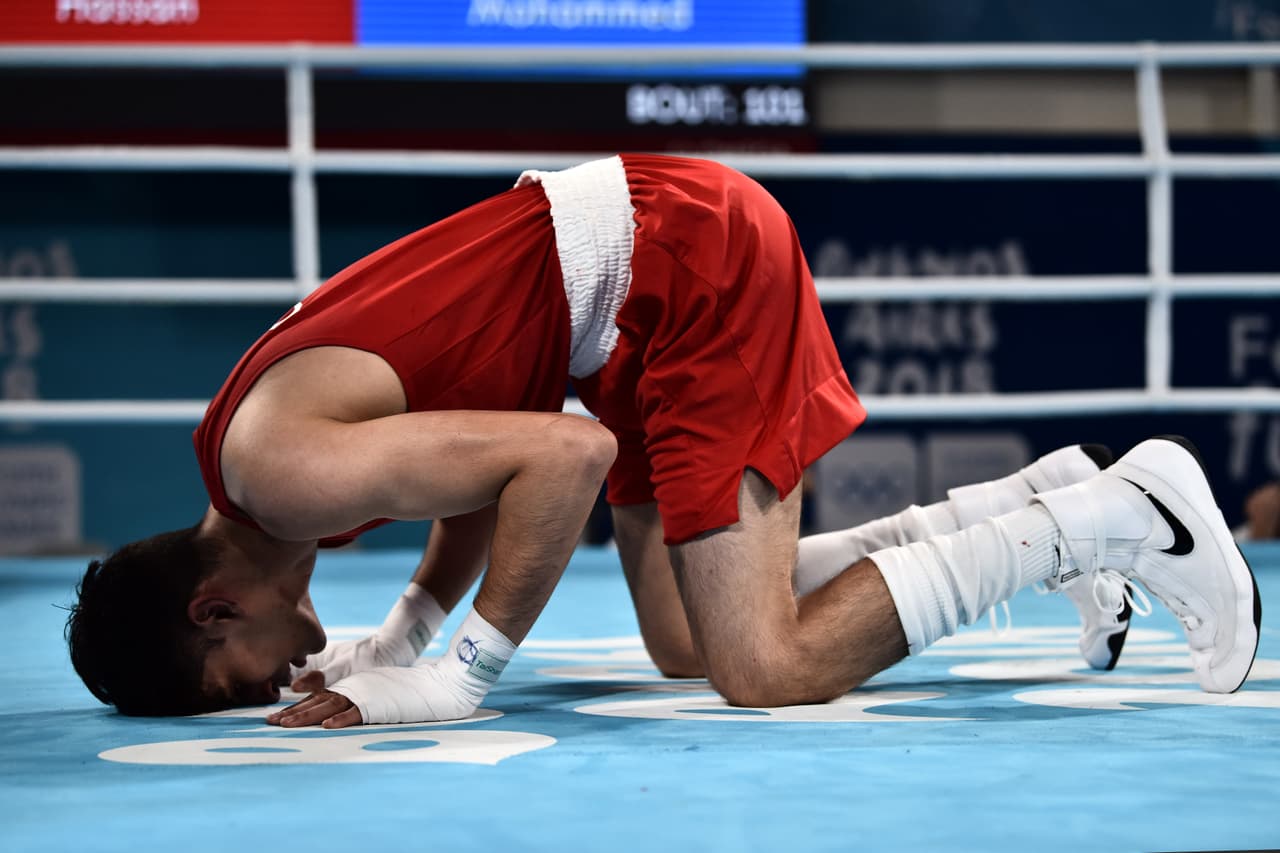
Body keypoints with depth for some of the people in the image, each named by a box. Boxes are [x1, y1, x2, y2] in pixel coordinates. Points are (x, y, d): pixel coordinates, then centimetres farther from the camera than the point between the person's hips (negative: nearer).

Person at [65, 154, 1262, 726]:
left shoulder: (280, 470, -19)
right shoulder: (246, 434, 11)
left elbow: (568, 455, -26)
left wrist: (459, 676, -17)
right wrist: (403, 633, 14)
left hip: (688, 255, -10)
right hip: (651, 245, 10)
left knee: (770, 667, -12)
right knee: (687, 643, 12)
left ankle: (1117, 513, -3)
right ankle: (1042, 499, 16)